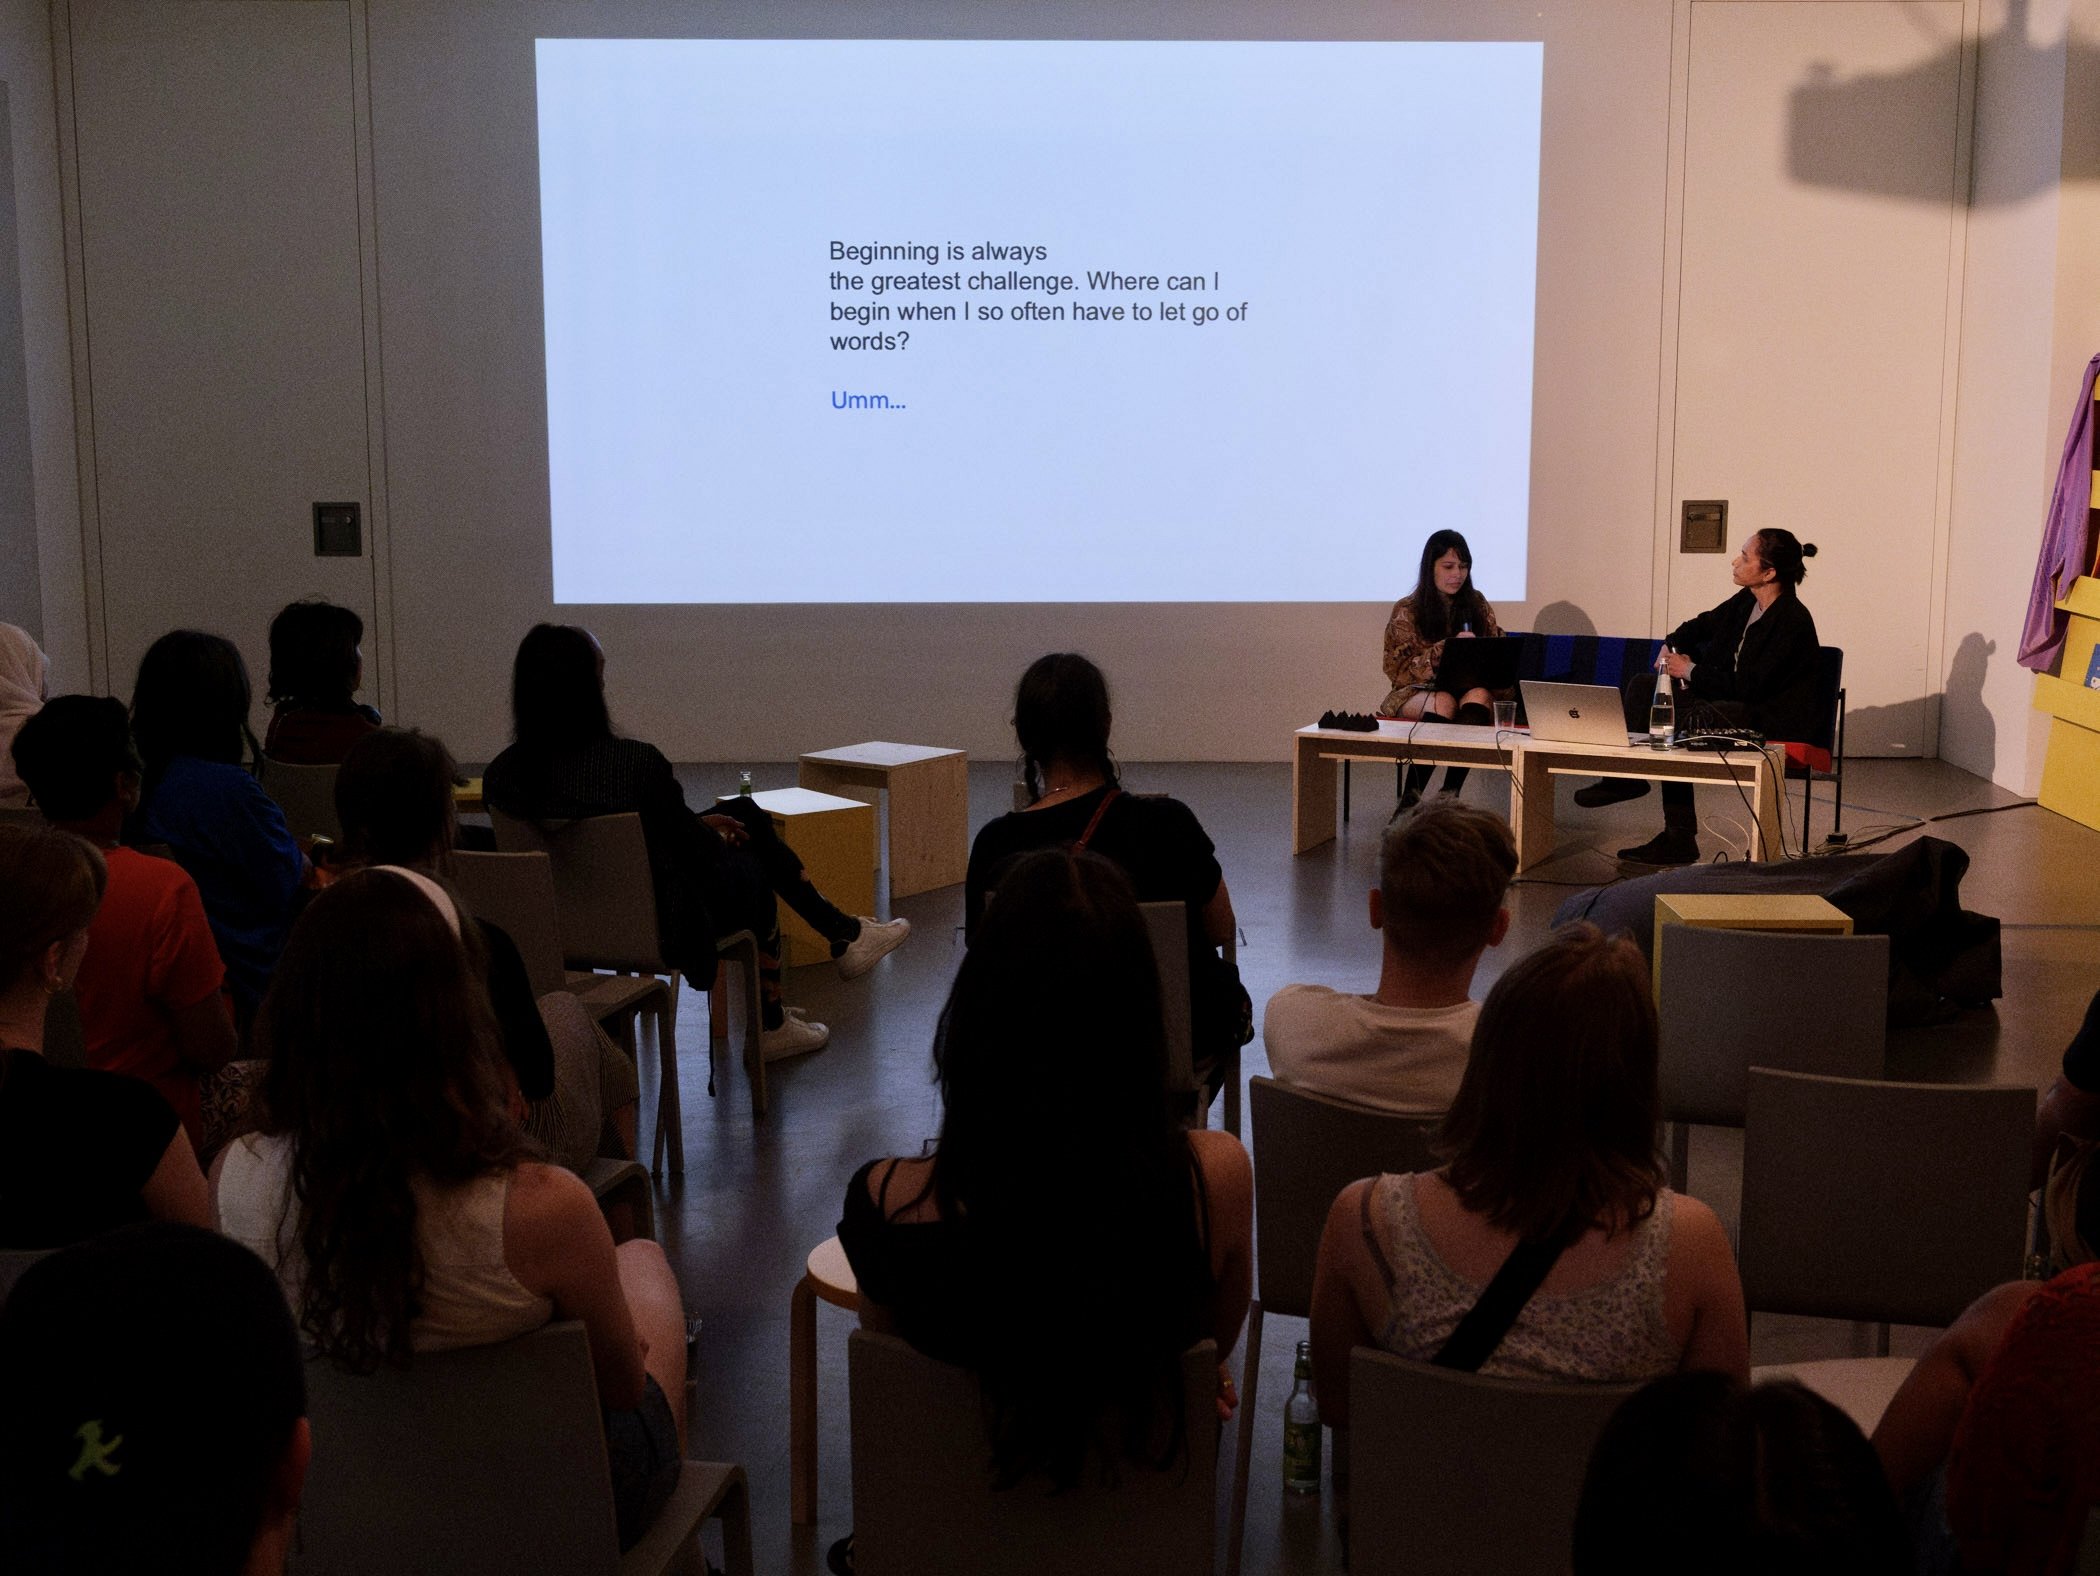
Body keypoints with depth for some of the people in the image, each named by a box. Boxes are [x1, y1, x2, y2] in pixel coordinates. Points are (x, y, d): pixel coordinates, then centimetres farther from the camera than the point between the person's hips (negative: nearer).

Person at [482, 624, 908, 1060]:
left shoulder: (501, 776, -11)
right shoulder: (636, 761, -29)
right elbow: (696, 852, -15)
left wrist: (697, 824, 13)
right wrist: (710, 830, 10)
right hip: (663, 925, -6)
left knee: (744, 813, 22)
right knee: (753, 867, 29)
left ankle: (844, 934, 36)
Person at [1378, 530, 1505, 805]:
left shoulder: (1477, 604, 13)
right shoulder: (1407, 611, 3)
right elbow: (1399, 671, -4)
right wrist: (1446, 648, -16)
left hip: (1470, 691, 2)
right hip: (1417, 692, -2)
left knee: (1479, 695, -34)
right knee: (1444, 702, -38)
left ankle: (1448, 795, -41)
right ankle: (1410, 800, -34)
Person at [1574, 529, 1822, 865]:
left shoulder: (1792, 621, -20)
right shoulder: (1747, 601, 6)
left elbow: (1751, 686, -24)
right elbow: (1702, 625, 25)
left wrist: (1691, 670, -16)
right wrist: (1672, 645, 4)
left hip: (1773, 719, -10)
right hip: (1734, 700, 10)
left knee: (1683, 721, -32)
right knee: (1643, 686, -1)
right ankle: (1625, 774, -8)